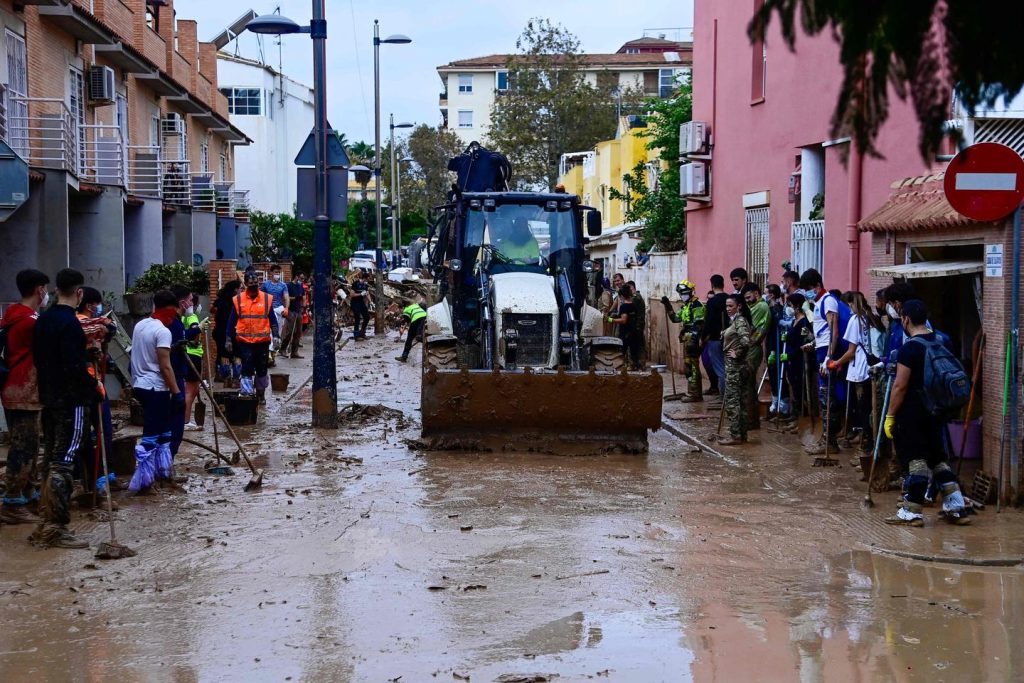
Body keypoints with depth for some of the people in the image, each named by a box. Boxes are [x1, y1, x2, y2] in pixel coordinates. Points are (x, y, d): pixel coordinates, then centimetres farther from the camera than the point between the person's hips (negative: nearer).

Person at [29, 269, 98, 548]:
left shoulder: (43, 320, 11)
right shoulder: (70, 323, -17)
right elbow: (74, 366, -22)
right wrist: (94, 385, -9)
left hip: (49, 398, 9)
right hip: (72, 400, -9)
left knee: (51, 459, 14)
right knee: (64, 462, -8)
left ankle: (46, 523, 18)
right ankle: (55, 528, -9)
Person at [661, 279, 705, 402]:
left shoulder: (696, 305, -12)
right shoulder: (685, 306, 18)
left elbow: (699, 325, -19)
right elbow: (675, 318, 23)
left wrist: (693, 341, -24)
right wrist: (668, 306, 13)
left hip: (693, 340, -10)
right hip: (687, 341, 10)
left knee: (692, 367, -9)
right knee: (688, 367, 15)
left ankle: (694, 394, -5)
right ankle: (696, 393, 23)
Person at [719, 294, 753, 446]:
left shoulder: (740, 321, -14)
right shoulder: (735, 320, 14)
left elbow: (746, 341, -28)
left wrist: (737, 354, -16)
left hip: (735, 366, -10)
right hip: (734, 365, 10)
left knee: (732, 401, -7)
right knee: (742, 400, 10)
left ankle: (735, 436, -5)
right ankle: (742, 434, 15)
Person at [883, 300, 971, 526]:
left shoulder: (909, 348, -17)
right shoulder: (941, 343, 7)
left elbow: (900, 386, -17)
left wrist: (890, 416, -11)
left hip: (912, 413, -7)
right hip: (936, 410, 7)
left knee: (914, 459, -2)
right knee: (937, 456, 15)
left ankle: (911, 512, 4)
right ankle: (956, 507, 12)